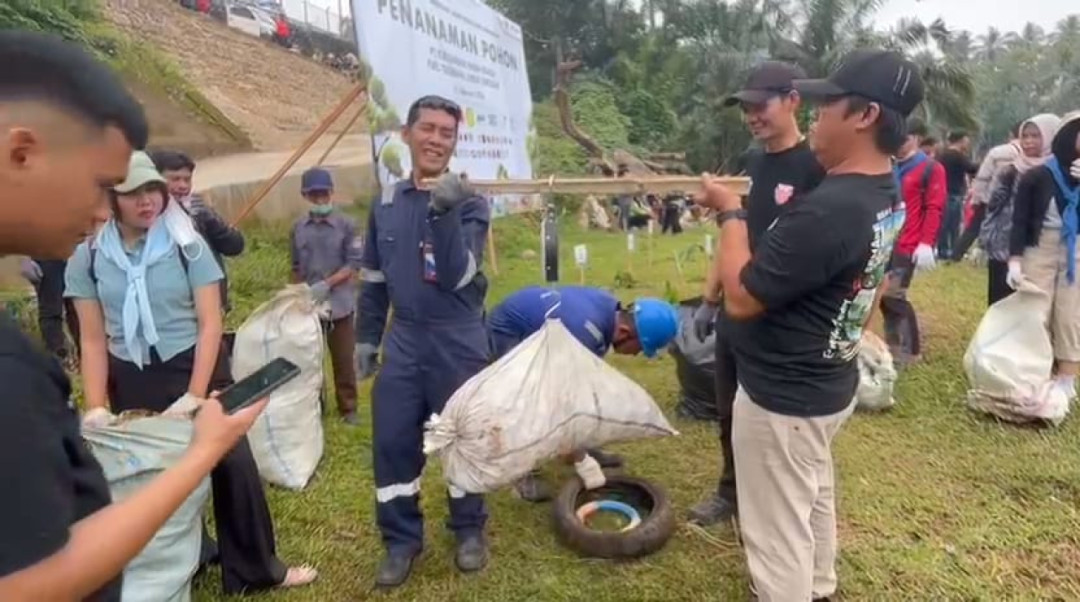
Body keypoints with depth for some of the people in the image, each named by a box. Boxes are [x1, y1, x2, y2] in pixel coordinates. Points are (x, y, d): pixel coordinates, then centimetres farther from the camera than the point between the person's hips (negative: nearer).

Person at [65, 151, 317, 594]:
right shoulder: (87, 257, -2)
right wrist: (95, 407, -6)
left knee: (233, 463, -1)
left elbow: (210, 325, -9)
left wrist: (194, 397, -14)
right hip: (131, 382, 2)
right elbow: (93, 340, 2)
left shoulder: (187, 245, -8)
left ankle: (256, 569, 17)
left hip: (196, 367, -2)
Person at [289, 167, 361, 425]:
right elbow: (296, 267, 11)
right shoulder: (298, 227, 2)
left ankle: (348, 408, 20)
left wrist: (326, 284, -20)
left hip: (339, 304, -3)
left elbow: (354, 264, -11)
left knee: (343, 360, 7)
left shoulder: (346, 225, -9)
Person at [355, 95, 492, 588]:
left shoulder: (469, 203, -7)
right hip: (403, 341, 4)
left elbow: (457, 275, -20)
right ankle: (401, 540, 23)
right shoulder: (385, 203, 6)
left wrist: (445, 212, -29)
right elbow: (373, 277, 14)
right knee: (392, 443, 5)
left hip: (458, 343, -3)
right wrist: (366, 337, 14)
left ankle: (469, 531, 29)